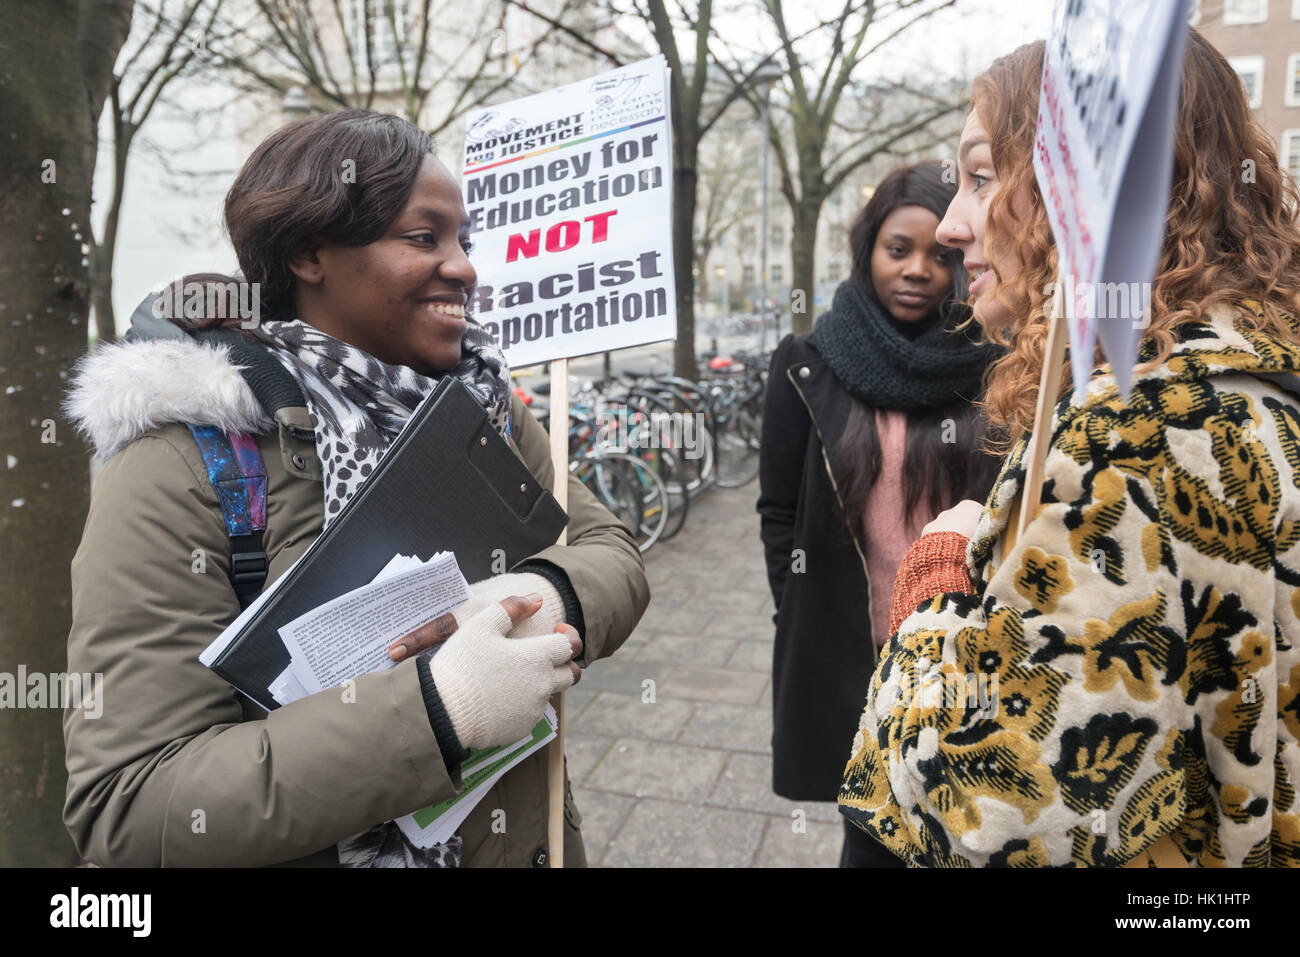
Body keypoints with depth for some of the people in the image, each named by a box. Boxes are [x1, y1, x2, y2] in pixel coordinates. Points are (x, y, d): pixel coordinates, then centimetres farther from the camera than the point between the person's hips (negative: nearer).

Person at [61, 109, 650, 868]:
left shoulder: (487, 404, -4)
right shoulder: (181, 465, -20)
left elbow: (614, 555, -5)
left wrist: (548, 598, -28)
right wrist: (443, 709, -34)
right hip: (317, 848, -5)